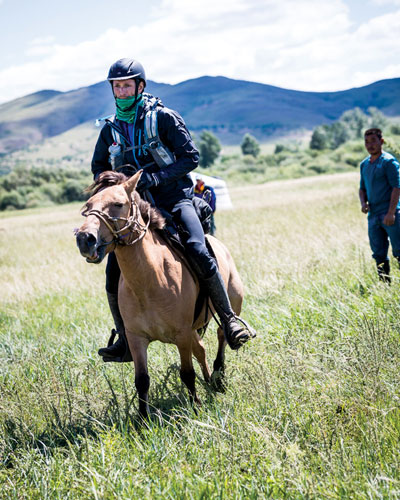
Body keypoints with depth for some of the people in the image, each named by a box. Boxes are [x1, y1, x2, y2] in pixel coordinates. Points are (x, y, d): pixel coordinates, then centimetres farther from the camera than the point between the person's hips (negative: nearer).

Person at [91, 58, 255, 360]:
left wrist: (154, 178, -19)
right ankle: (125, 340, 10)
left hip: (173, 199, -4)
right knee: (114, 273, -6)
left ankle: (229, 319, -12)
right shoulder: (110, 129, 9)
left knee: (198, 253, -27)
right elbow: (98, 167, 23)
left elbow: (191, 157, -8)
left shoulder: (163, 117, -4)